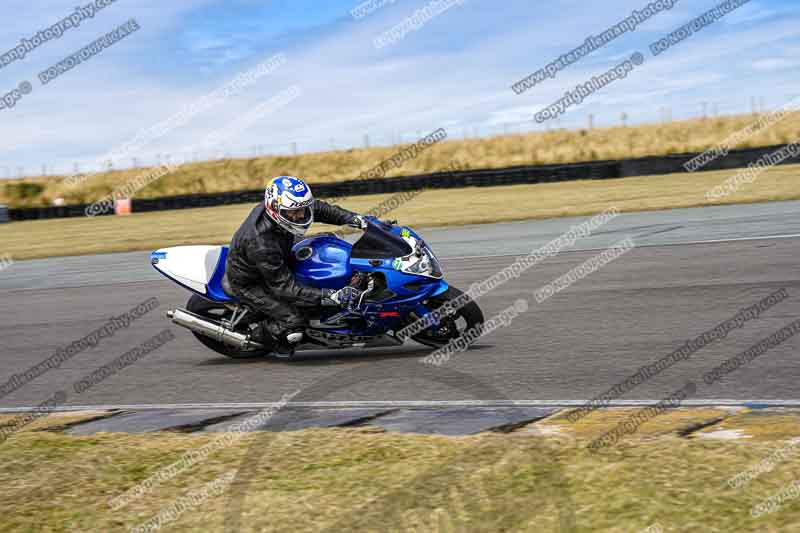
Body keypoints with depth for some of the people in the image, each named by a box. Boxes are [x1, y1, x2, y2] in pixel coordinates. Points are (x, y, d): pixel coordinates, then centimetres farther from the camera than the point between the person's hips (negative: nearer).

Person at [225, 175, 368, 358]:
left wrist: (350, 217, -15)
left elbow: (317, 208, -2)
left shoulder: (281, 205, -21)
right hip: (248, 284, -9)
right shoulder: (261, 245, -42)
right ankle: (256, 330, 7)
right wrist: (330, 296, -42)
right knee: (294, 322, -23)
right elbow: (285, 287, -36)